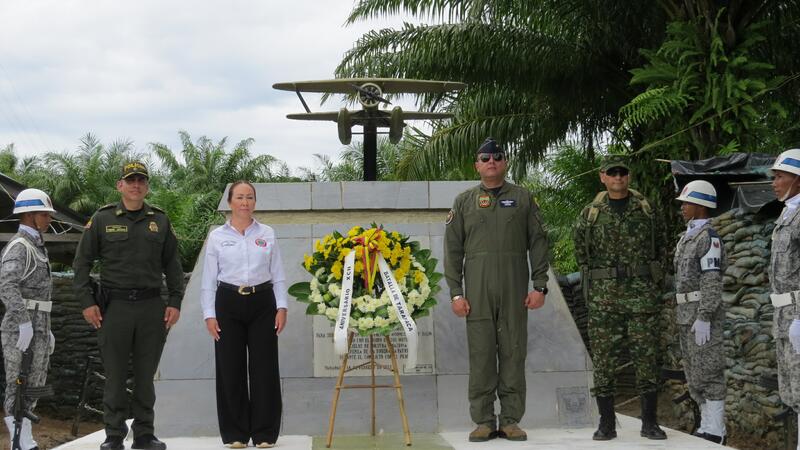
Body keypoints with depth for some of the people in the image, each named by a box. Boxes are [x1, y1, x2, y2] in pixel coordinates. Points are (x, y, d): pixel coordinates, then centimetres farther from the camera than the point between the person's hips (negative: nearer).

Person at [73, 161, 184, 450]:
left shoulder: (160, 221, 10)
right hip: (114, 305, -2)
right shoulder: (102, 219, 3)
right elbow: (81, 262, 4)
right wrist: (86, 302, -4)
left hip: (151, 306, 2)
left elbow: (172, 264, 13)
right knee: (115, 375, 1)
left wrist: (175, 302, 5)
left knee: (146, 375, 7)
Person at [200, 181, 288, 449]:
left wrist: (282, 307, -1)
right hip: (228, 304, -1)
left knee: (264, 367, 0)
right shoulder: (217, 237, 4)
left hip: (262, 304, 1)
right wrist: (209, 314, -3)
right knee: (231, 369, 2)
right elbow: (209, 279, 4)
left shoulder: (267, 235, 7)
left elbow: (278, 275, 8)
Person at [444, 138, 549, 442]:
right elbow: (453, 249, 8)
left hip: (515, 291, 0)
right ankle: (483, 421, 5)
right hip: (477, 291, 0)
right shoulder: (464, 201, 12)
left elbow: (538, 243, 7)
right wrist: (456, 292, 0)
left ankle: (511, 420, 5)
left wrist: (539, 285, -1)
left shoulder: (523, 198, 10)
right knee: (480, 355, -1)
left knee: (513, 354, 0)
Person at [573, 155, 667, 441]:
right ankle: (607, 424, 7)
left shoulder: (644, 208, 6)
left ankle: (649, 422, 5)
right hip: (603, 297, 0)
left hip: (641, 295, 0)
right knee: (603, 360, 0)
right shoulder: (590, 214, 5)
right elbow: (582, 253, 17)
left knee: (646, 358, -1)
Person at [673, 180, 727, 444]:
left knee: (708, 373, -7)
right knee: (695, 374, 11)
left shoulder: (709, 237, -13)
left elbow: (712, 281, -20)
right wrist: (681, 316, 22)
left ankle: (714, 432, -4)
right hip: (687, 314, 10)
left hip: (704, 314, -10)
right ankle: (709, 426, 16)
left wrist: (704, 319, -25)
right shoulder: (688, 237, 18)